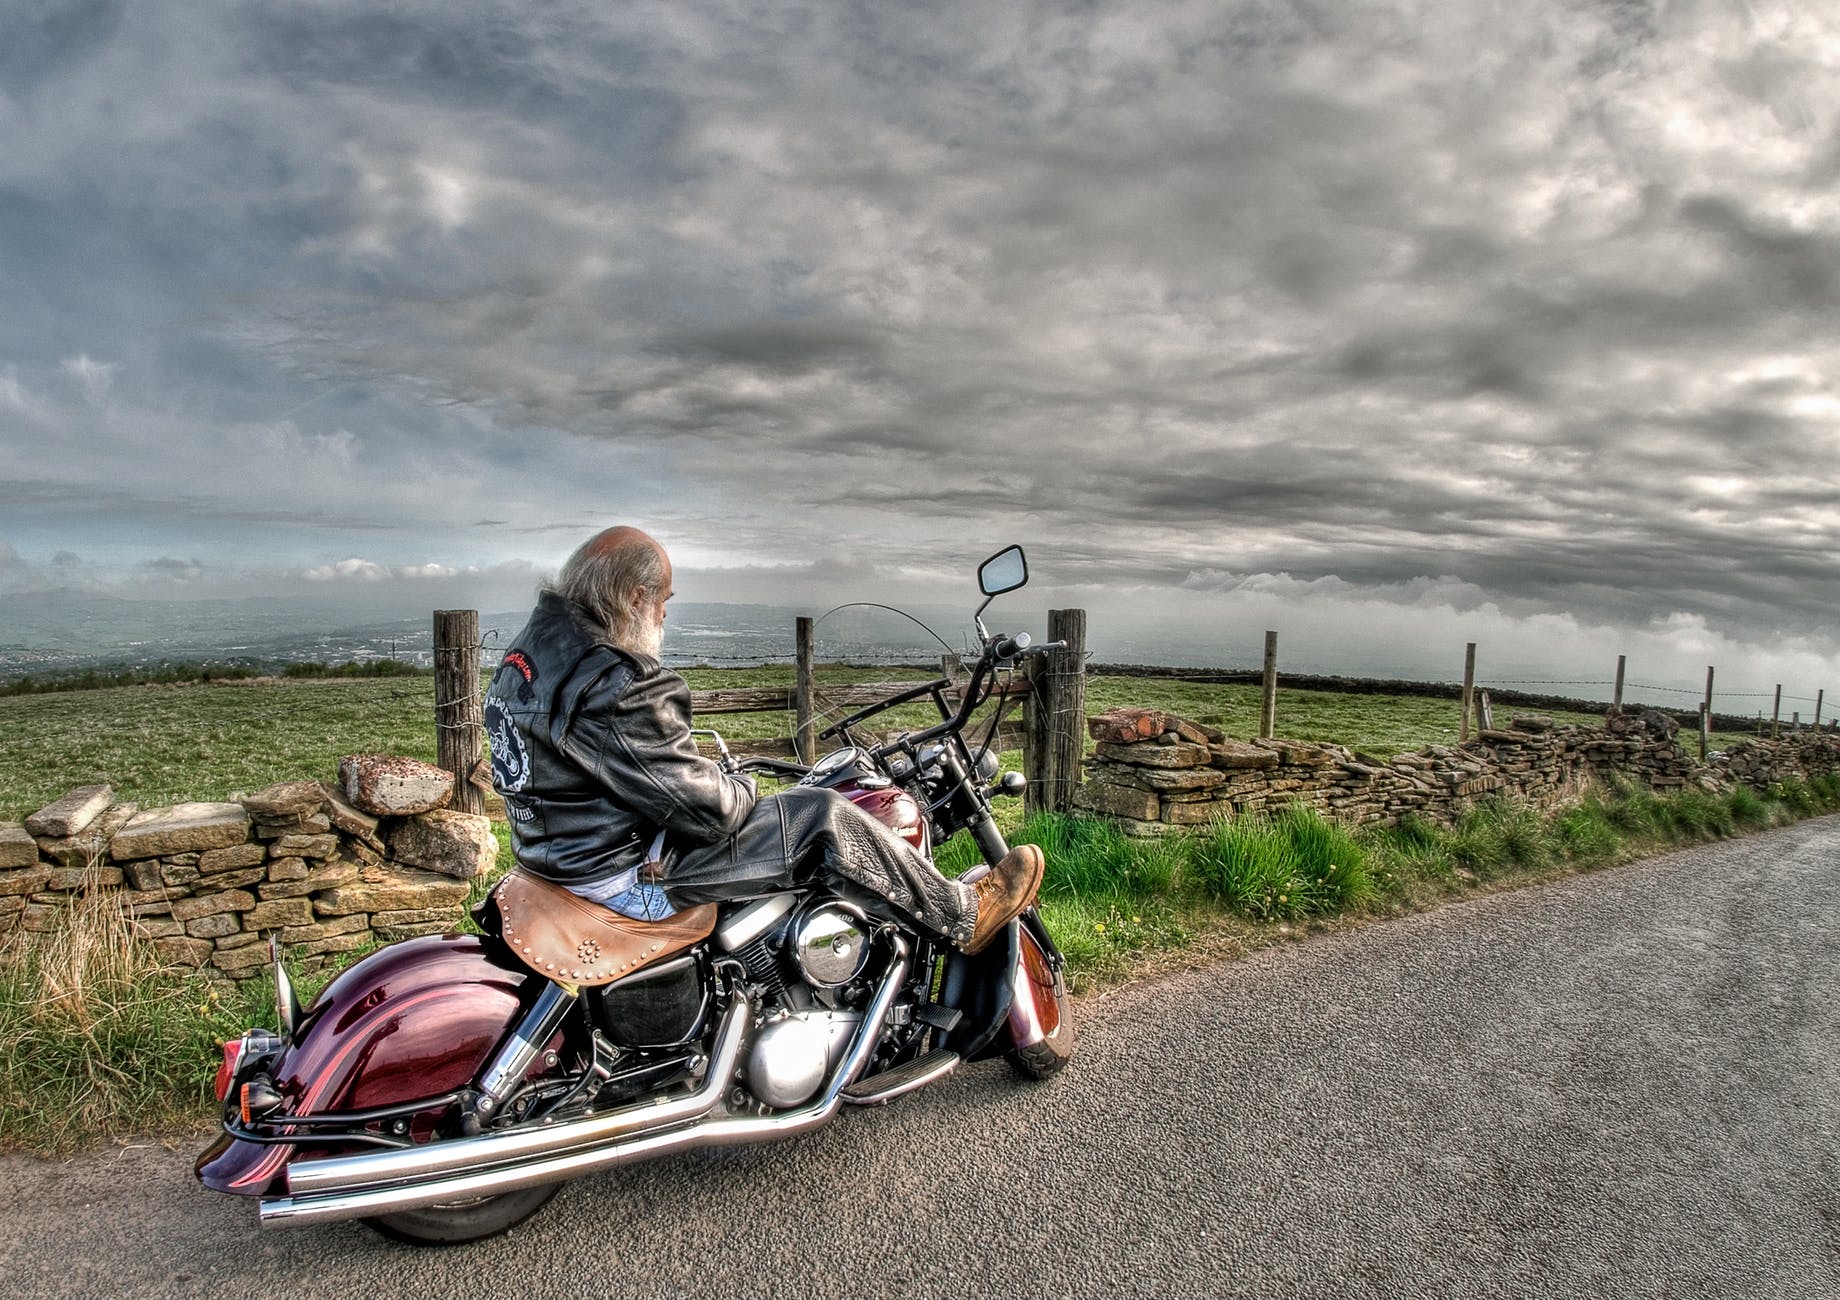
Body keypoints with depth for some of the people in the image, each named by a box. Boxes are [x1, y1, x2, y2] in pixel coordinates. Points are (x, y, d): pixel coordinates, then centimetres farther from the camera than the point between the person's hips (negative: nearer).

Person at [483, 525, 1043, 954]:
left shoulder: (528, 648, 5)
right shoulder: (617, 688, -28)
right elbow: (704, 809, -25)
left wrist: (717, 777, 13)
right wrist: (741, 789, -3)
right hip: (627, 877, -10)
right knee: (824, 816, -10)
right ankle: (964, 914, 8)